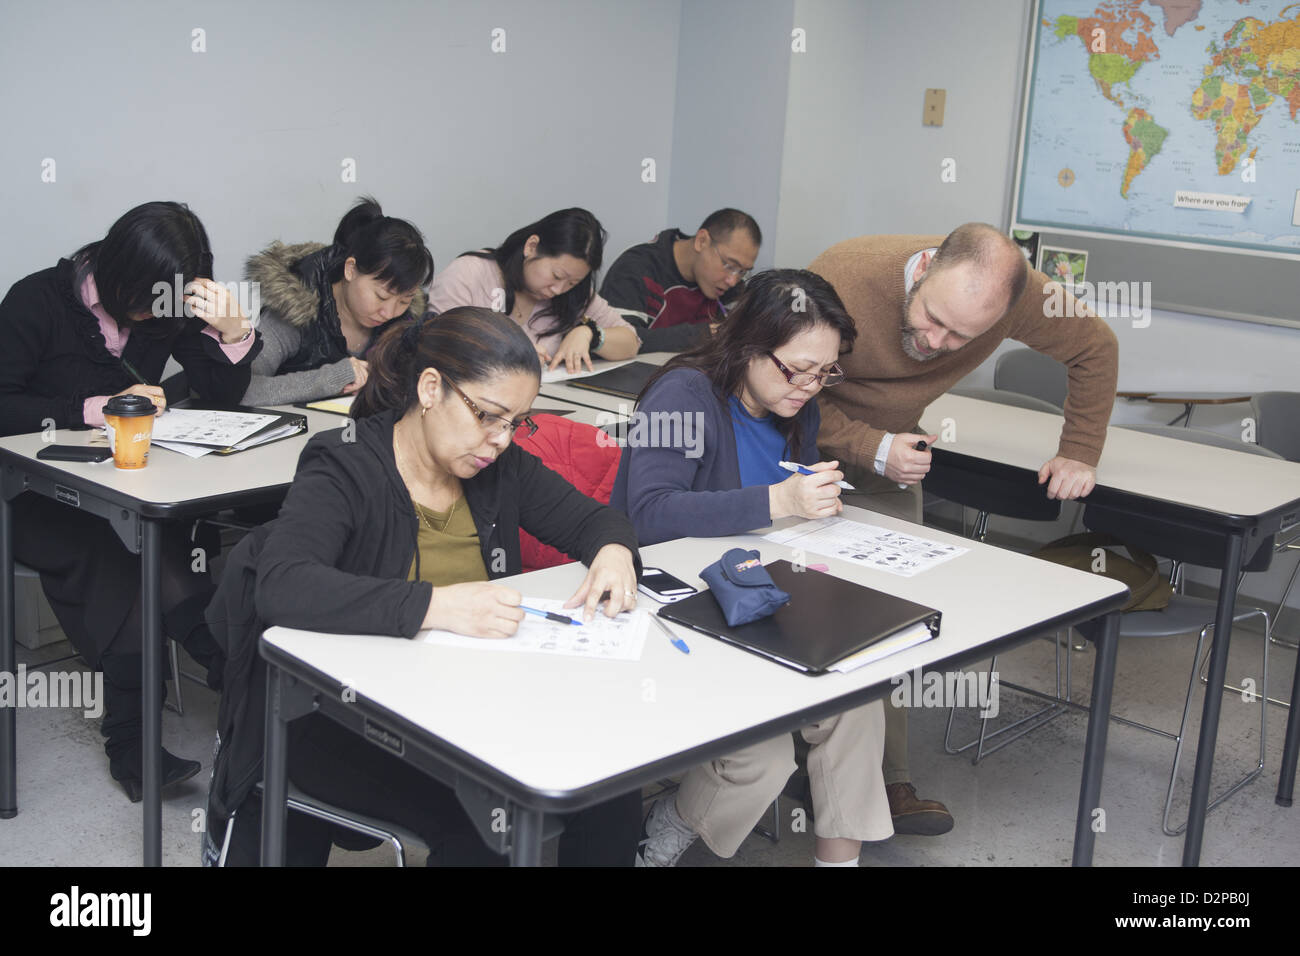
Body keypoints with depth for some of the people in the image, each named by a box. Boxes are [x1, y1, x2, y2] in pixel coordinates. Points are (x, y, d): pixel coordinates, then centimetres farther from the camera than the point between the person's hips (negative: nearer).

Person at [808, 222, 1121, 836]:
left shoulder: (1017, 294, -24)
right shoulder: (841, 280, -35)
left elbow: (1094, 349, -4)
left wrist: (1079, 453, -6)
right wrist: (873, 451, -35)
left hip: (892, 442, 3)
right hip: (809, 436, -3)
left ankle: (886, 780, 1)